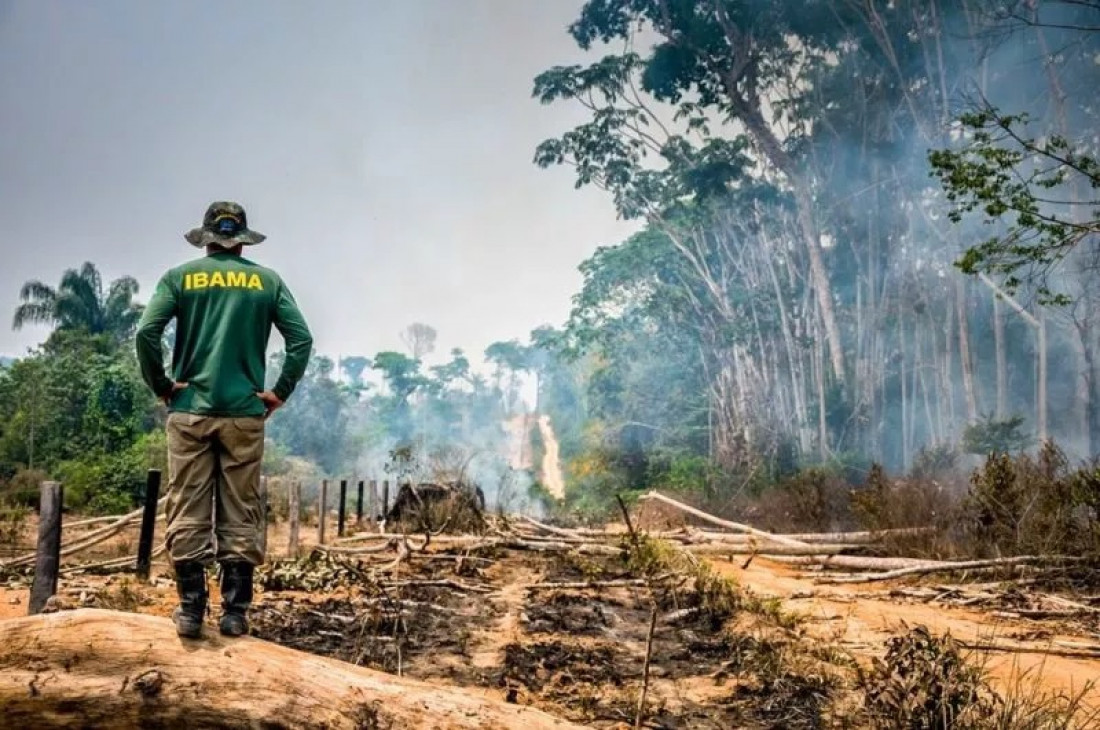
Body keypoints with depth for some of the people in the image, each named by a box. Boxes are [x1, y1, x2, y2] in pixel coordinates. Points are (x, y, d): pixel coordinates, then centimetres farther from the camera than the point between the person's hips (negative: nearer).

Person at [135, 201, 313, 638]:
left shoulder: (181, 277, 4)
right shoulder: (266, 281, 6)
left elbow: (146, 332, -8)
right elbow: (302, 339, -3)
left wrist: (161, 386, 3)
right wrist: (279, 392, 3)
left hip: (190, 411, 0)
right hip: (245, 414, 0)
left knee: (188, 514, 5)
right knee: (241, 515, 5)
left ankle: (190, 612, 8)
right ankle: (235, 612, 8)